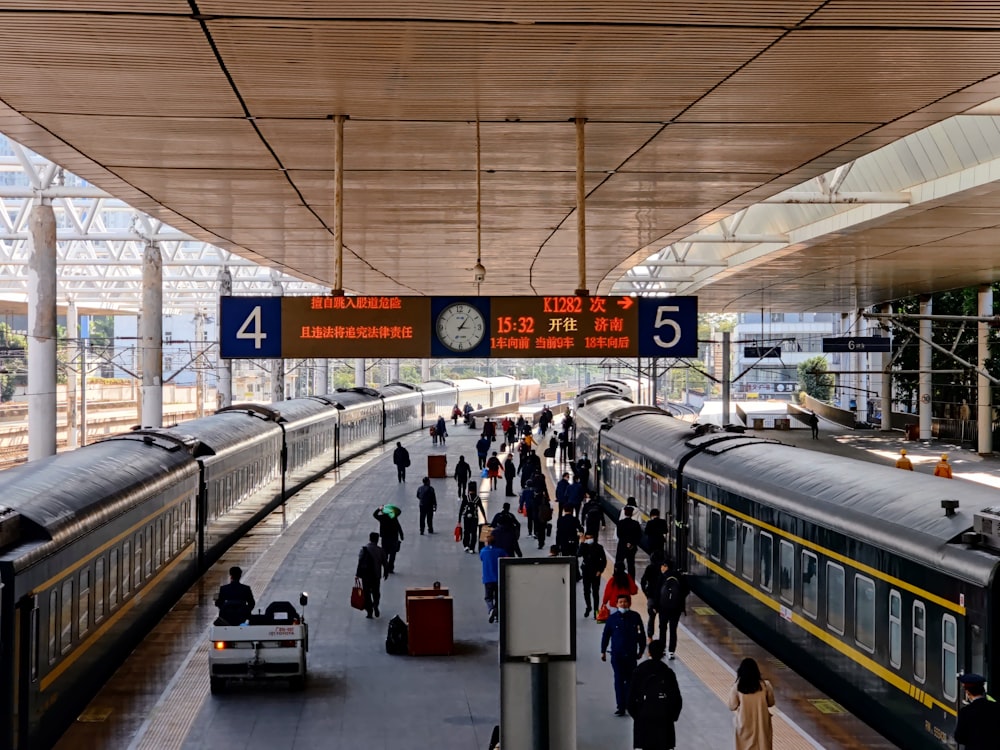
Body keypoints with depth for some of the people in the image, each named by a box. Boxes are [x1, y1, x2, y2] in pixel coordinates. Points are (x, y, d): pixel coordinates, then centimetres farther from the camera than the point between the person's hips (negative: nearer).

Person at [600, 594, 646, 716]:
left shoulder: (635, 617, -3)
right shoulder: (612, 618, -4)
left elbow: (641, 635, 7)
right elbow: (605, 635, 5)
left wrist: (641, 650, 9)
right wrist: (603, 651, 7)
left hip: (631, 655, 1)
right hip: (616, 655, -1)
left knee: (630, 680, 8)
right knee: (619, 681, -1)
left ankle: (629, 704, 20)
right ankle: (620, 707, 2)